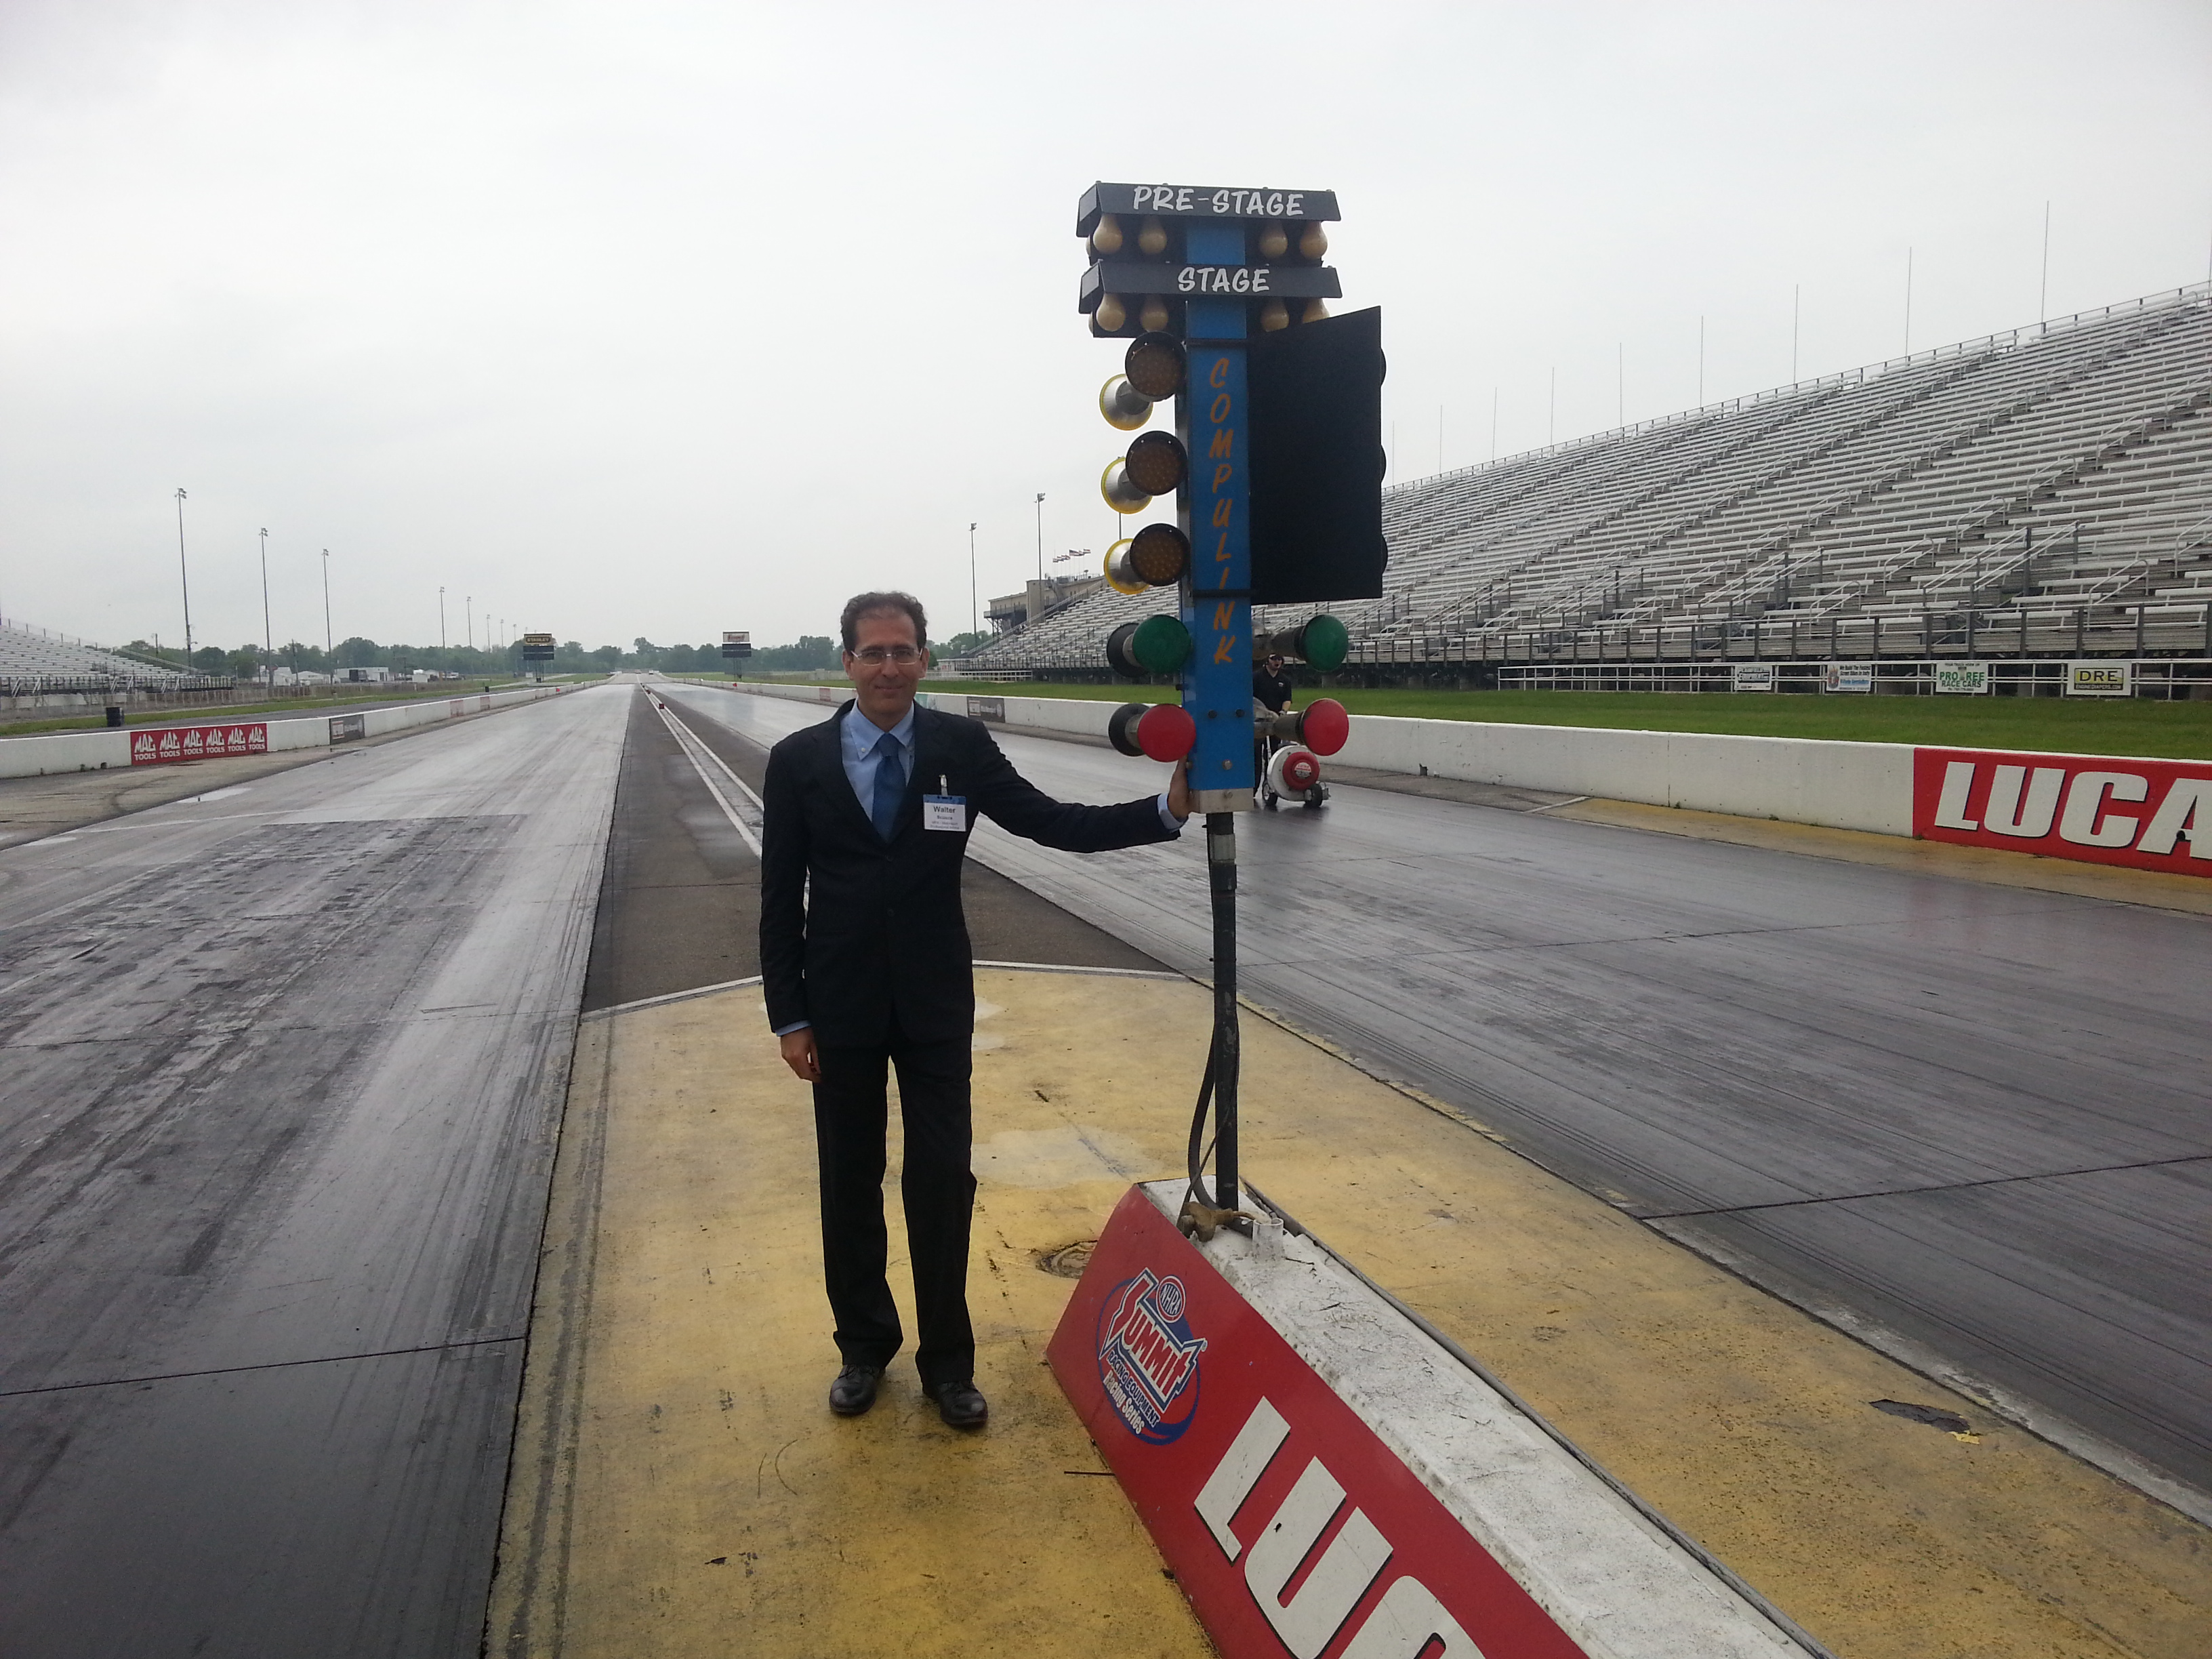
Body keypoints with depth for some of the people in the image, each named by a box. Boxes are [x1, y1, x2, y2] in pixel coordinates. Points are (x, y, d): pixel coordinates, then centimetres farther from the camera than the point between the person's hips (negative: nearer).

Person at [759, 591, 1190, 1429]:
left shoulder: (961, 745, -4)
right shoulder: (799, 760, -4)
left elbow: (1052, 822, -8)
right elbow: (780, 898, -2)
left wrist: (1167, 808, -21)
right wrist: (790, 1017, -4)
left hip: (936, 1002, 0)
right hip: (840, 1006, 0)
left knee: (942, 1182, 5)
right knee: (850, 1184, 13)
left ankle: (947, 1361, 23)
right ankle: (864, 1347, 33)